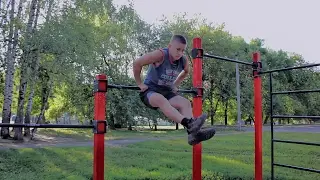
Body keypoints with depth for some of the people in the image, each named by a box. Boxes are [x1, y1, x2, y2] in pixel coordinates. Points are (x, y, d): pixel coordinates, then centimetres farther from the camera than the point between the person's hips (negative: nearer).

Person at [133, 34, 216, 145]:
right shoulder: (161, 55, -20)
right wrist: (140, 84, -11)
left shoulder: (183, 61, -1)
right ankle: (188, 124, -55)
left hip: (167, 92, 6)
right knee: (161, 100, -39)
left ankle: (193, 134, -36)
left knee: (185, 103, -21)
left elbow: (186, 72, 24)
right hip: (150, 91, -6)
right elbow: (137, 63, -16)